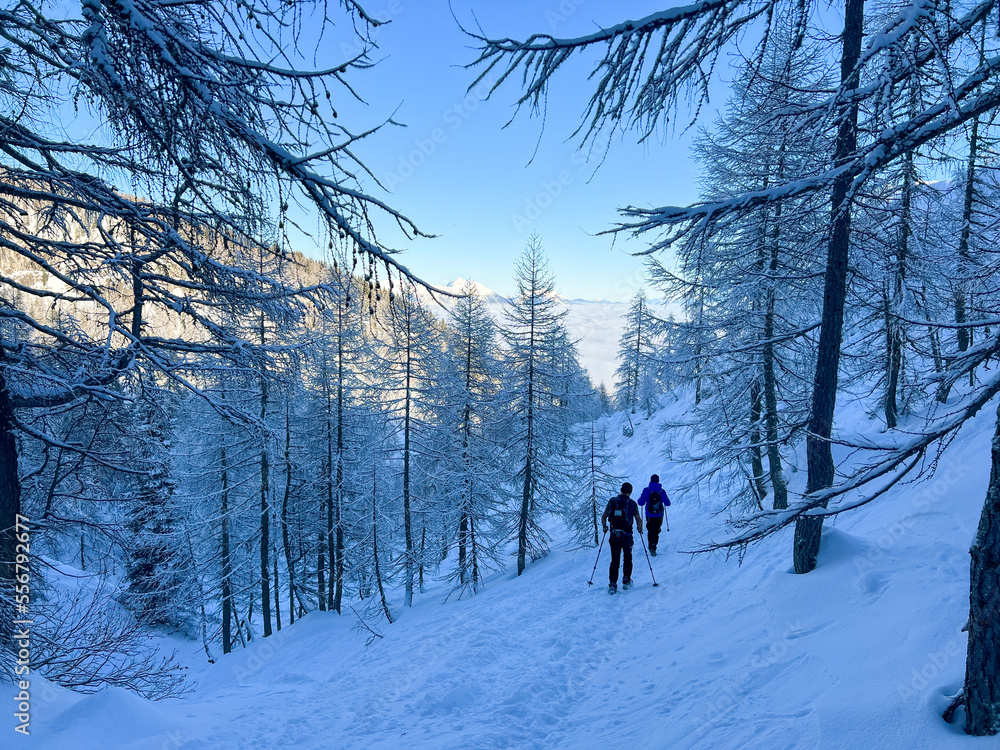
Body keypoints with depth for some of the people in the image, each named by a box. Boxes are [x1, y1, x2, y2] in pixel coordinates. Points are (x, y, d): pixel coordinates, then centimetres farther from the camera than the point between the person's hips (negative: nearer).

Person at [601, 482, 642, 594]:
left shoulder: (612, 501, 2)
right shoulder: (632, 503, -4)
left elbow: (603, 517, 4)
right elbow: (639, 521, -5)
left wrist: (605, 528, 21)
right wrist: (640, 529, 15)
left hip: (614, 535, 1)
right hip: (627, 536, -1)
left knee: (615, 560, 6)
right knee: (628, 558, 21)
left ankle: (613, 584, -2)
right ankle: (626, 581, 25)